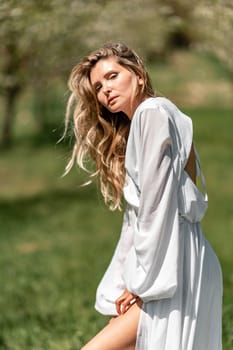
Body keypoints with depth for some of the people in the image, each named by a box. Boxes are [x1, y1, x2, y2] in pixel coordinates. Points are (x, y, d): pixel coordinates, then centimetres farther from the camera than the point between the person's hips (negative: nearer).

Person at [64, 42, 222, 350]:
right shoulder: (132, 132, 23)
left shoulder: (153, 112, -6)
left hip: (175, 272, -9)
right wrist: (127, 282, 7)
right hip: (161, 274, 9)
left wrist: (142, 279, -12)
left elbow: (157, 205, -14)